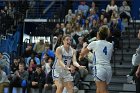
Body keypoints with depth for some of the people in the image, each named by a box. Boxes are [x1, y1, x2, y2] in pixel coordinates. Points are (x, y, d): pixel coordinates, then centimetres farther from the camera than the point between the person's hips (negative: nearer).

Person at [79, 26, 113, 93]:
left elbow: (82, 53, 14)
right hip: (108, 69, 6)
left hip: (99, 68, -6)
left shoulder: (94, 43, 0)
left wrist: (84, 46, 36)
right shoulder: (110, 45, 12)